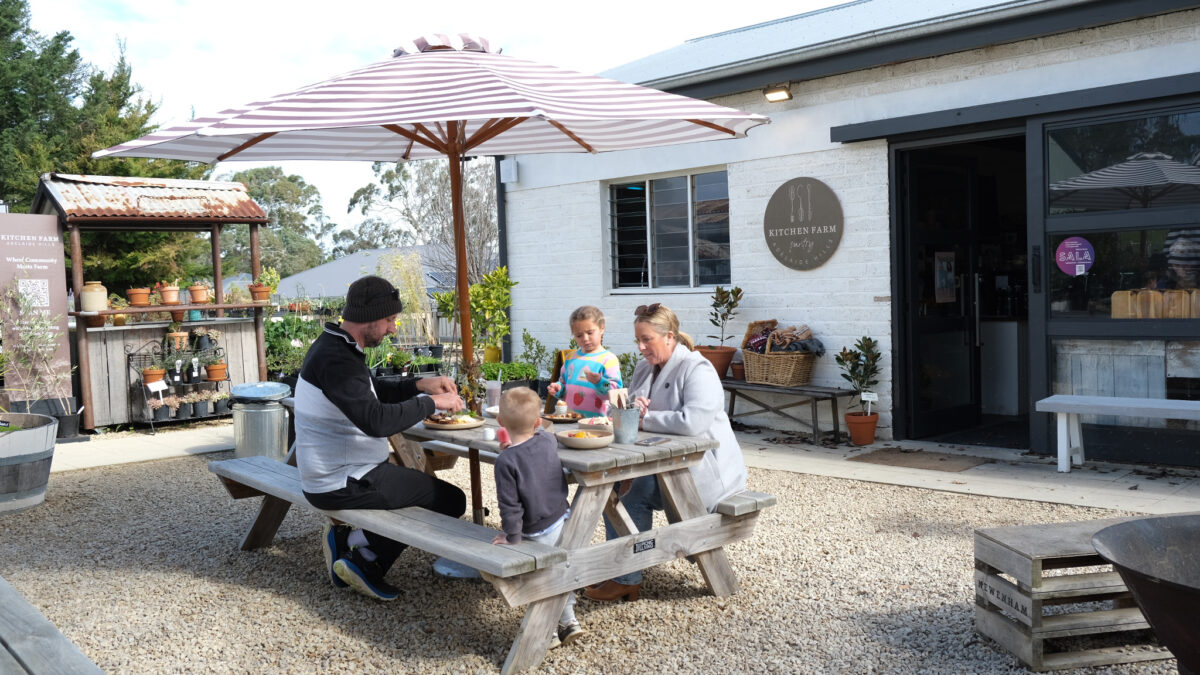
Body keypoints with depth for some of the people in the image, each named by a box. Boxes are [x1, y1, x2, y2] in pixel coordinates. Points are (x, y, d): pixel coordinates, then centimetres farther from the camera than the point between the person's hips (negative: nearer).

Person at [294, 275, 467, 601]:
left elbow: (372, 392, 21)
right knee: (451, 500, -7)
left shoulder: (331, 346, 9)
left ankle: (347, 537, 13)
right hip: (342, 485, -10)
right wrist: (431, 402, -21)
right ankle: (365, 558, -1)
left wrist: (420, 385, 6)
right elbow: (376, 420, -33)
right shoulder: (336, 359, -23)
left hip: (324, 476, 10)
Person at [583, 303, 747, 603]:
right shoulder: (644, 368, 12)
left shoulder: (697, 370, -15)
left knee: (637, 491, -24)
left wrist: (645, 417, -19)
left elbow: (692, 422, -32)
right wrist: (628, 406, -4)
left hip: (701, 470, -8)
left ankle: (627, 580, -11)